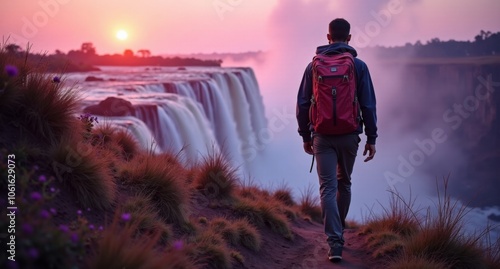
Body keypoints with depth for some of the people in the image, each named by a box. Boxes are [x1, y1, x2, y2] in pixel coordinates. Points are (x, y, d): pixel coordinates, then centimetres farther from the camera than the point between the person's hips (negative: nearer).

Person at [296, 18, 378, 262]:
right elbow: (368, 105, -4)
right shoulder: (358, 66, -2)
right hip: (349, 135, 1)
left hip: (322, 136, 0)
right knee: (344, 184, 20)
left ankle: (335, 243, -14)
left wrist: (305, 136, 12)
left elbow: (302, 104, 2)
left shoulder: (314, 65, 1)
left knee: (328, 188, -3)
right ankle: (338, 231, 32)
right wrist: (371, 138, 2)